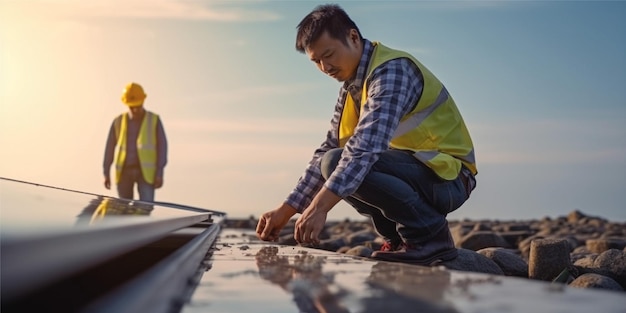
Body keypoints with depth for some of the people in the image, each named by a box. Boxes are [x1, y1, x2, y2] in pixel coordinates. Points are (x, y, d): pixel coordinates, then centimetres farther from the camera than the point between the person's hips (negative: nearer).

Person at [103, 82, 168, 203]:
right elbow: (110, 147, 10)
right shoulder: (118, 121, 8)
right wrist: (106, 172, 6)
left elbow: (162, 146, 0)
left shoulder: (154, 120, 2)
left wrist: (159, 173, -6)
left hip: (146, 172, -2)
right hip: (124, 171, 3)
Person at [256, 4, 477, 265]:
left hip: (446, 176, -9)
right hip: (414, 172, 9)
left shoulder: (392, 70, -18)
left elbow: (365, 145, -33)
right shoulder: (352, 85, 10)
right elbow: (327, 151, 7)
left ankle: (429, 235, -12)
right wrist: (286, 210, 0)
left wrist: (319, 207, -39)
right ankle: (399, 238, 8)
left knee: (339, 164, -25)